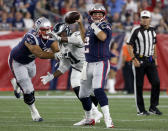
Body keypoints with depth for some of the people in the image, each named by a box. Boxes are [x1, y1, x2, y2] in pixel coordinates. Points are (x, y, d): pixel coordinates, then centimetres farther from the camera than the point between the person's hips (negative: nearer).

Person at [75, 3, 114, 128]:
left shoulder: (105, 26, -9)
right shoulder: (91, 27, 15)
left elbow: (103, 37, -30)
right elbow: (85, 39, 31)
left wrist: (94, 26, -23)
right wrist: (81, 24, 25)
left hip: (101, 63, -9)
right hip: (89, 64, 9)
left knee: (98, 90, -27)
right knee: (83, 94, 16)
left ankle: (108, 119, -29)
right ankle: (89, 119, 35)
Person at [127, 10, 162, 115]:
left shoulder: (152, 30, 10)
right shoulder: (136, 30, -7)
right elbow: (130, 46, -7)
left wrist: (155, 58, 16)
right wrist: (134, 59, -14)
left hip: (150, 60, 5)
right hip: (139, 60, -5)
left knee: (156, 83, -4)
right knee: (139, 86, 0)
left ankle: (153, 107, 8)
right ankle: (141, 110, 7)